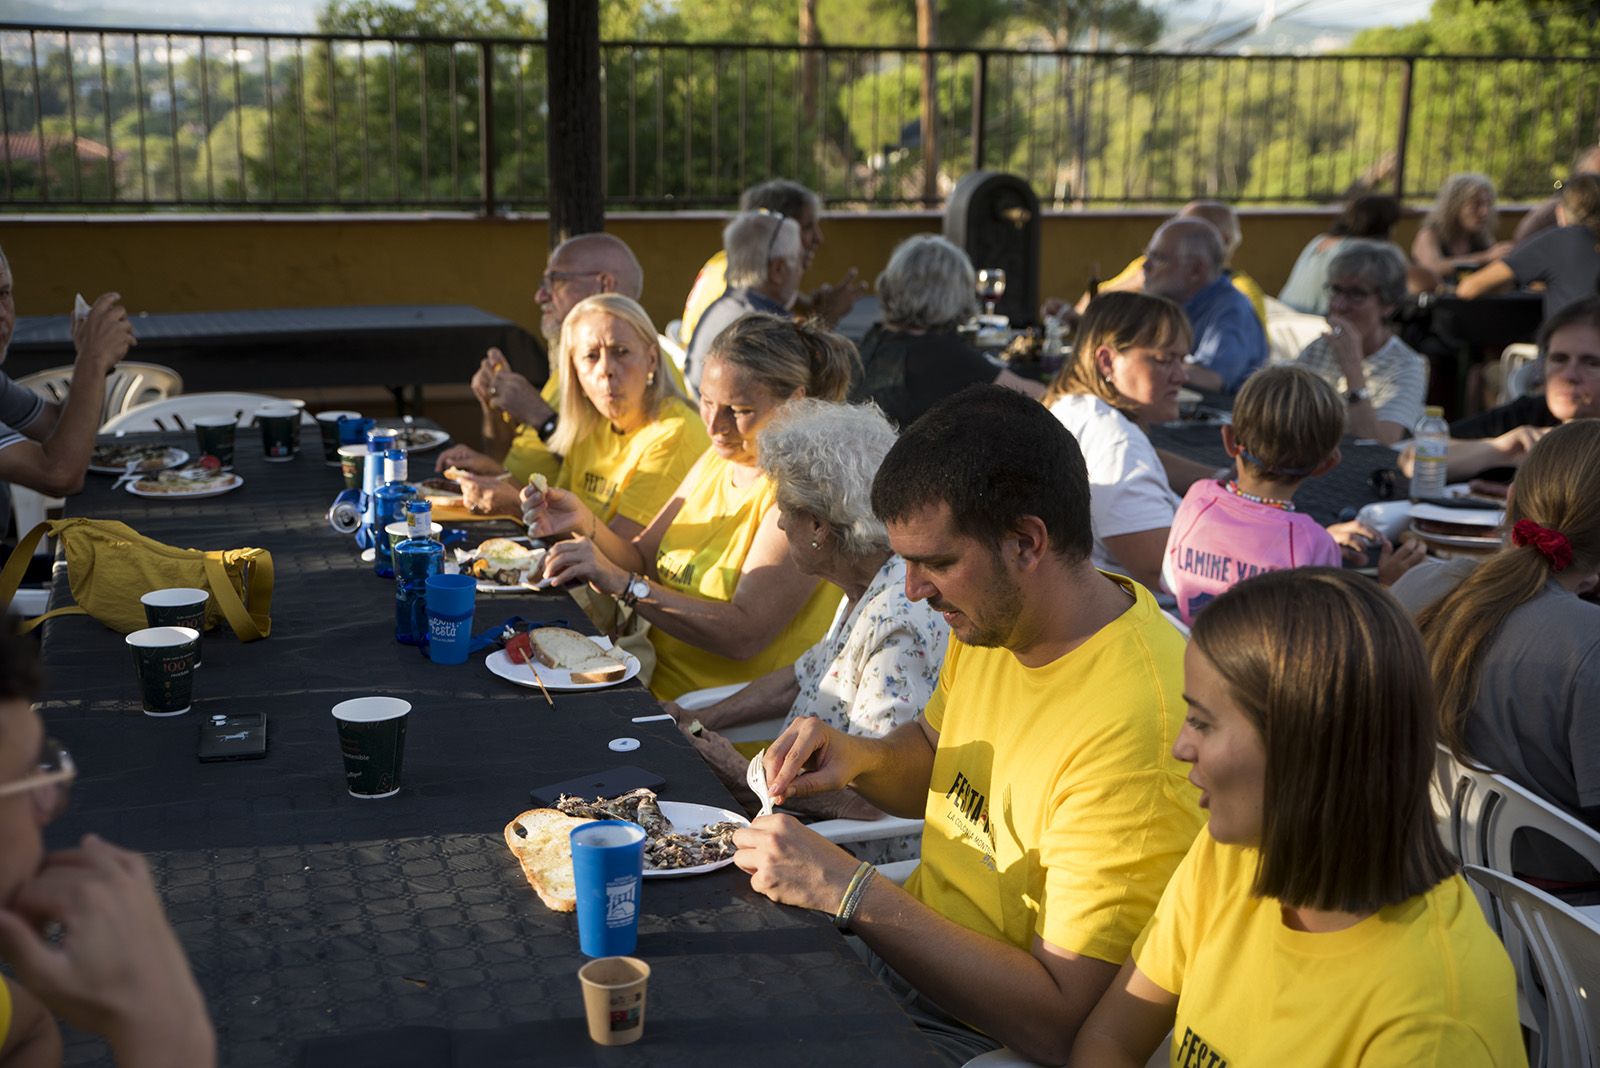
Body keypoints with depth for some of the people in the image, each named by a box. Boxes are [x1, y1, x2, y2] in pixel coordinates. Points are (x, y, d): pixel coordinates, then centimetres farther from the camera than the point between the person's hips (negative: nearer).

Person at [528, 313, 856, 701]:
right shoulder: (716, 461, 9)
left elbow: (745, 634, -24)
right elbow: (643, 561, 12)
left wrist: (621, 583, -26)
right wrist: (586, 524, -7)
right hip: (658, 691, 7)